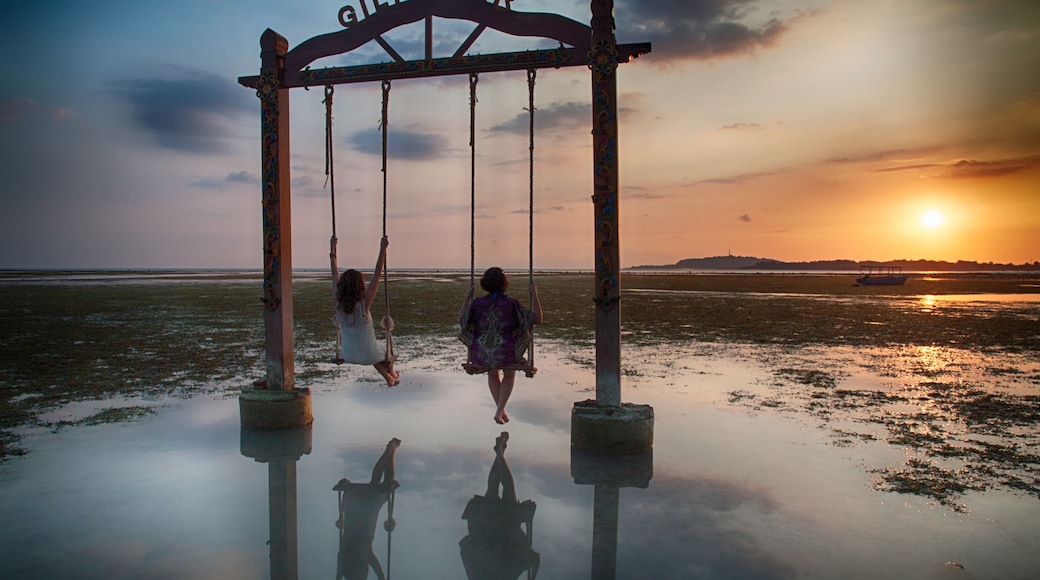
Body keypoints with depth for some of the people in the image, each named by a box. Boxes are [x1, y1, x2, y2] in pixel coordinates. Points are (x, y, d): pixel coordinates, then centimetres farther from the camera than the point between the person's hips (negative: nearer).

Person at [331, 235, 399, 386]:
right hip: (367, 355, -4)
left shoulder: (338, 302, -15)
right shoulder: (364, 303, -26)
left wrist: (332, 249, 6)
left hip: (348, 355, 4)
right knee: (387, 355, 32)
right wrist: (383, 249, -20)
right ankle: (392, 374, 61)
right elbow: (377, 274, -24)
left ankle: (389, 379, 57)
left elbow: (335, 275, -4)